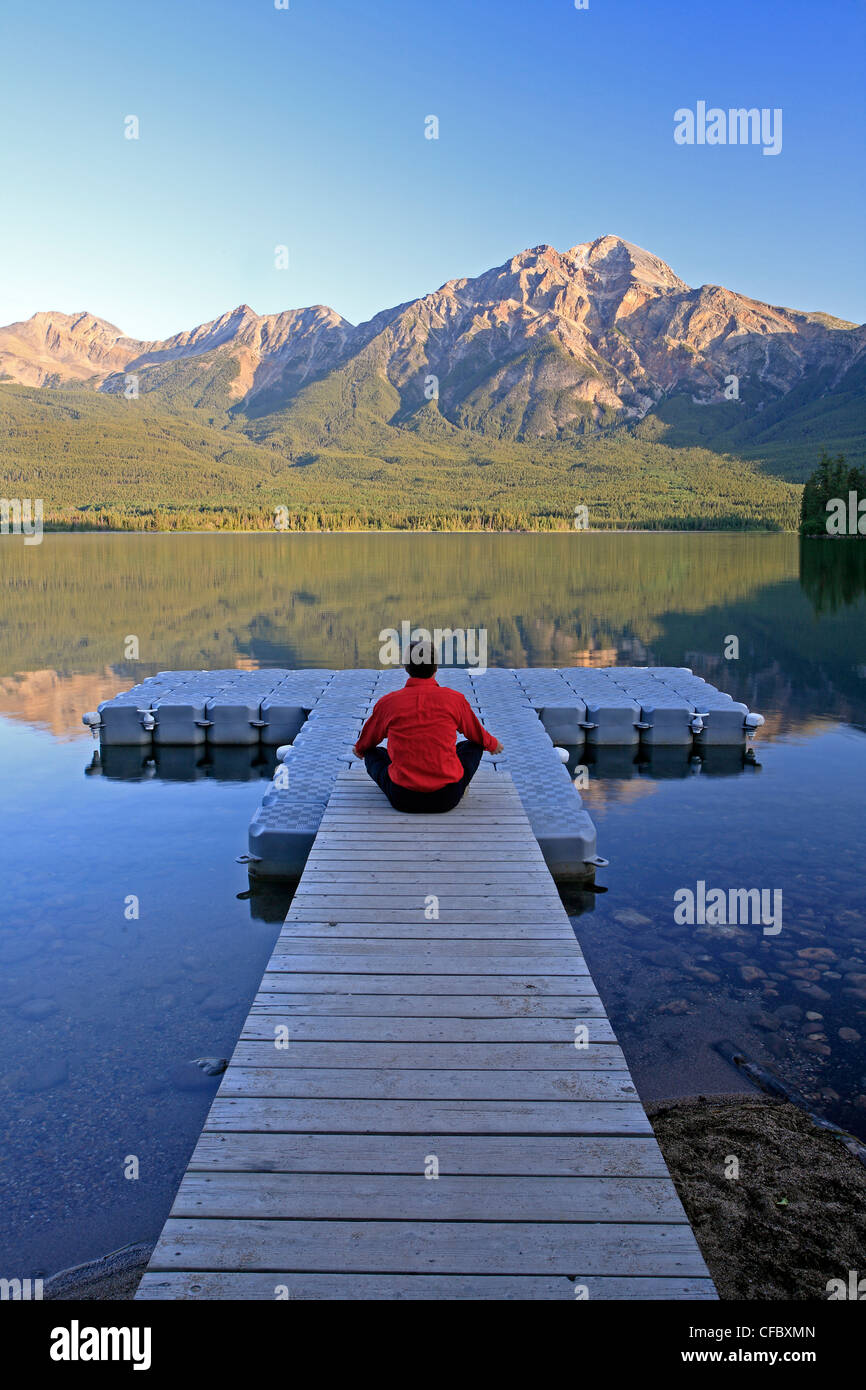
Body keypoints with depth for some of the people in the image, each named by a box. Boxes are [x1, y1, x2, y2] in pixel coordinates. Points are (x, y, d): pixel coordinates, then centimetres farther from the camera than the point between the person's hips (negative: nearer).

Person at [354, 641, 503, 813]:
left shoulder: (387, 702, -1)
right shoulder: (455, 699, -3)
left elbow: (365, 743, 19)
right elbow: (479, 735, 18)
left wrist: (359, 749, 44)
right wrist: (493, 745, 42)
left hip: (402, 800, 0)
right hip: (447, 799, 1)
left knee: (373, 753, 26)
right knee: (472, 745, 25)